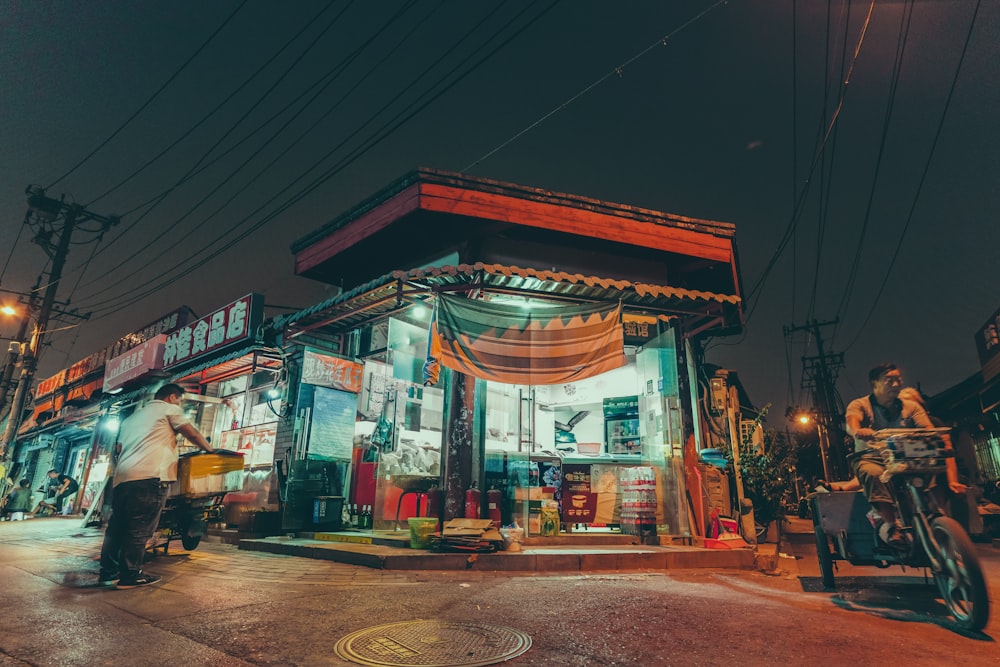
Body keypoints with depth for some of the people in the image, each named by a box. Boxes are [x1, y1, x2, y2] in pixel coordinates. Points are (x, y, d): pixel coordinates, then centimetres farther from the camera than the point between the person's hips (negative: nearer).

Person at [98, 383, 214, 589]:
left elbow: (120, 447, 32)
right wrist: (209, 449, 23)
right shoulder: (169, 409, 7)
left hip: (122, 477, 9)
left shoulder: (132, 418, 30)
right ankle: (130, 575, -2)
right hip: (149, 476, -8)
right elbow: (193, 434, 8)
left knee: (117, 526, 14)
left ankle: (108, 572, 18)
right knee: (140, 528, -5)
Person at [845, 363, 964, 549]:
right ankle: (891, 525, -37)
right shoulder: (860, 405, 3)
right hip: (871, 459, -3)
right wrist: (859, 431, -47)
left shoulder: (911, 407, 12)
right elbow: (851, 422, -20)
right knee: (874, 474, -37)